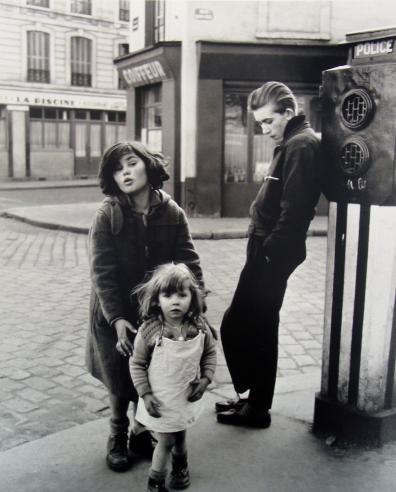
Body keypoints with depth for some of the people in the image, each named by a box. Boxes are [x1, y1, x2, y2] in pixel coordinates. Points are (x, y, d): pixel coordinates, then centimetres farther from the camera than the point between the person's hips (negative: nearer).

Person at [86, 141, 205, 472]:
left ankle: (143, 432, 35)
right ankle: (118, 437, 34)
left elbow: (189, 263, -9)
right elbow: (103, 272, -17)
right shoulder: (107, 216, -15)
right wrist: (117, 319, -24)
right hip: (117, 314, -2)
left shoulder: (172, 213, -9)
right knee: (121, 382, 10)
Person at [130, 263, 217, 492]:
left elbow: (210, 353, 2)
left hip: (187, 397, 3)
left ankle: (180, 465, 55)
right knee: (166, 441, 9)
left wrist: (205, 379, -8)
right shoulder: (149, 331, -23)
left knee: (180, 434, 24)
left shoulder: (200, 328, -15)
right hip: (160, 400, -3)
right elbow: (137, 364, -12)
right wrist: (145, 394, -14)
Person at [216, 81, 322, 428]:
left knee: (237, 327, -1)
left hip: (272, 253, -10)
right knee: (259, 328, 16)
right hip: (267, 250, 10)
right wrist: (264, 249, 13)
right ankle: (255, 399, 29)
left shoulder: (301, 145, -14)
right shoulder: (291, 144, 17)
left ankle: (257, 406, 12)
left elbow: (294, 210, -23)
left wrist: (269, 252, -19)